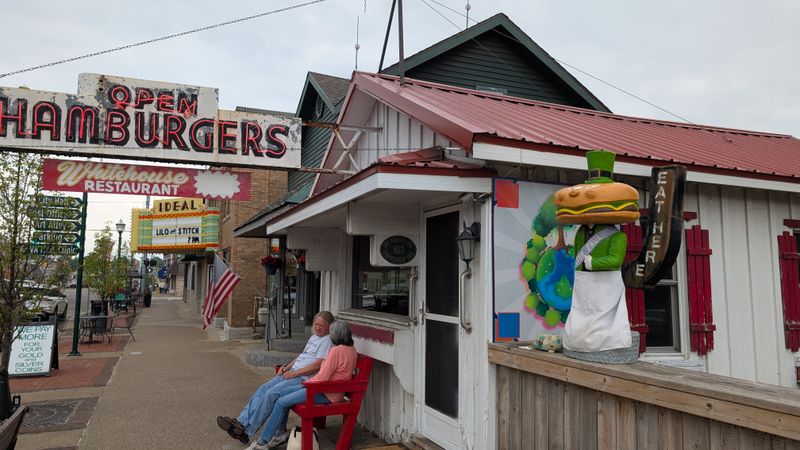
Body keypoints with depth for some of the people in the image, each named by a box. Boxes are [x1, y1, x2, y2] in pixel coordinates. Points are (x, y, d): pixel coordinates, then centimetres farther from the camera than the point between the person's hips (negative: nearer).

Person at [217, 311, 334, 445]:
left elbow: (317, 365, -18)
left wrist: (295, 373, -15)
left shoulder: (327, 341, -10)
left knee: (272, 393, -21)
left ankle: (246, 430, -16)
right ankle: (241, 421, -11)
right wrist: (287, 367, 13)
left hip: (303, 379, -9)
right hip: (292, 373, 9)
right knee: (264, 388, -7)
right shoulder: (313, 338, 21)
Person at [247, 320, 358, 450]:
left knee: (282, 402, -7)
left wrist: (306, 382, -2)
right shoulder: (352, 349, 7)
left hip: (326, 393, -10)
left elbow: (322, 379, -21)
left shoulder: (336, 351, -22)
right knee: (283, 393, 11)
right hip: (331, 390, 10)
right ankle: (279, 434, 15)